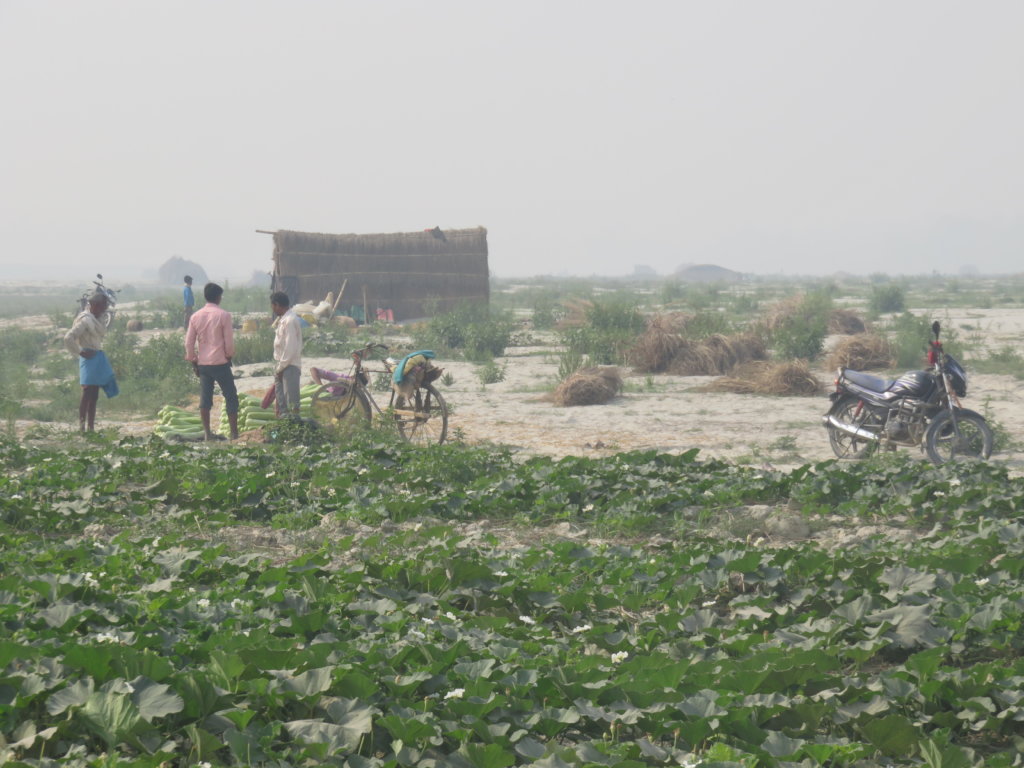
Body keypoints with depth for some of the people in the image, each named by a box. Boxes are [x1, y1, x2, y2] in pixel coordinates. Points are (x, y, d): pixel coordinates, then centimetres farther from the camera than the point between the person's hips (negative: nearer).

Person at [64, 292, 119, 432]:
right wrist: (80, 352, -15)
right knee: (87, 393, -11)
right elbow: (69, 338, -22)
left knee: (94, 396, 11)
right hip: (90, 359, -10)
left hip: (98, 358, 10)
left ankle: (91, 427, 14)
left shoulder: (96, 319, 14)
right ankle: (82, 427, -9)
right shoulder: (85, 320, -15)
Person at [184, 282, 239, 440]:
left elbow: (189, 342, 5)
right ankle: (234, 433, 1)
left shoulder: (196, 317, 4)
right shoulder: (223, 315, -9)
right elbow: (229, 341, -9)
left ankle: (208, 433, 7)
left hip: (202, 363, 4)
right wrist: (229, 356, 9)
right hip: (220, 362, -4)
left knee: (205, 398, 7)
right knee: (231, 397, 3)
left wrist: (193, 362, 13)